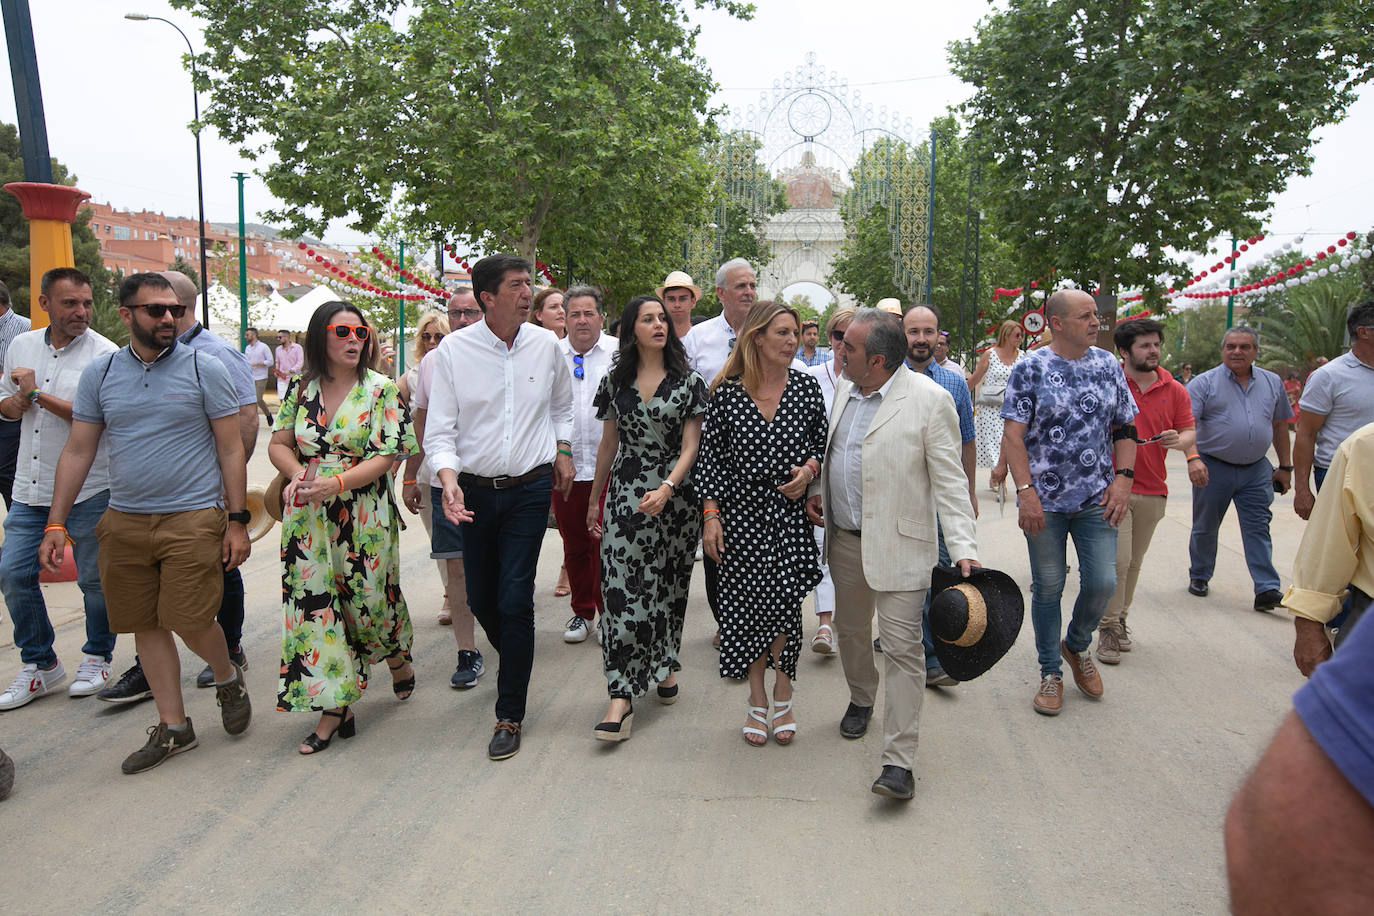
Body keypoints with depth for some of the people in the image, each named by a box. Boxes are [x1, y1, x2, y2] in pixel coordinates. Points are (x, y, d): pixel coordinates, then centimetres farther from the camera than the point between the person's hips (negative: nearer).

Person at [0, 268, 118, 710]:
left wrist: (37, 393, -15)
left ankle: (96, 658, 26)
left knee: (94, 578, 5)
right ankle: (39, 664, 21)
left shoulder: (104, 354, -10)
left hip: (88, 489, -5)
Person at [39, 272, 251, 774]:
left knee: (189, 621, -6)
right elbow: (77, 451, 9)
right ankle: (173, 726, 23)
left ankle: (228, 678, 26)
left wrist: (237, 521, -6)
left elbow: (231, 449, -2)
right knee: (146, 624, 8)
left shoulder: (204, 369, -3)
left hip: (193, 519, -4)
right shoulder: (99, 373, 6)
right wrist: (55, 524, 4)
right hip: (123, 522, 4)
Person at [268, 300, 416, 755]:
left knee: (369, 597, 6)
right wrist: (298, 474, -12)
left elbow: (384, 457, -11)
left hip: (364, 517, -3)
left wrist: (334, 483, -24)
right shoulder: (301, 388, 6)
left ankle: (398, 658, 40)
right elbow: (278, 444, 10)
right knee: (314, 601, 1)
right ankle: (334, 708, 10)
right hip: (308, 518, 3)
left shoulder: (380, 389, -4)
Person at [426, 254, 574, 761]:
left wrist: (563, 448, 13)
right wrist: (448, 478, -22)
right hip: (474, 490, 1)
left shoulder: (546, 344, 1)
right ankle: (515, 661, 44)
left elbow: (562, 404, 20)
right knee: (480, 599, 11)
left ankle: (510, 715, 7)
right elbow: (440, 428, -7)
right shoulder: (454, 349, -6)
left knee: (515, 600, -6)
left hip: (530, 489, 0)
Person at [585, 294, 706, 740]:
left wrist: (666, 488, -21)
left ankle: (663, 666, 31)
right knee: (624, 589, -6)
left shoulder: (688, 382, 1)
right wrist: (594, 499, 18)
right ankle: (622, 693, -4)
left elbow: (690, 447, -5)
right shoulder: (615, 381, 7)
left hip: (674, 495, 0)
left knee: (669, 586, 9)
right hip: (625, 495, 1)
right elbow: (608, 445, 14)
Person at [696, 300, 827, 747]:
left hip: (790, 510, 1)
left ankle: (782, 696, 20)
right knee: (747, 603, 6)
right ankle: (757, 700, 23)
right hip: (741, 512, 0)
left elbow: (823, 445, 10)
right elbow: (710, 458, -1)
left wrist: (809, 469, -10)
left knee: (784, 602, 0)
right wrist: (710, 515, -6)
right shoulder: (726, 392, -4)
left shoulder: (806, 387, 1)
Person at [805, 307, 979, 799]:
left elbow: (949, 480, -14)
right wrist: (817, 489, 5)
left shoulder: (930, 399, -14)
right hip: (844, 537, 7)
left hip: (899, 544, -6)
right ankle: (860, 699, 46)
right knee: (851, 630, 20)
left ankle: (898, 761, 0)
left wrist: (963, 548, -20)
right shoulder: (845, 390, 7)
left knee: (902, 647, -5)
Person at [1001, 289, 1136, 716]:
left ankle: (1077, 645, 30)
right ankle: (1051, 672, 23)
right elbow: (1013, 437, -9)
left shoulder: (1108, 366, 7)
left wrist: (1123, 478, -2)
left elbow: (1125, 429, 11)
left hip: (1096, 499, 3)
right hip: (1045, 501, -3)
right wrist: (1026, 491, -16)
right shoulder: (1029, 369, -5)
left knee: (1102, 582, -1)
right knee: (1048, 587, 5)